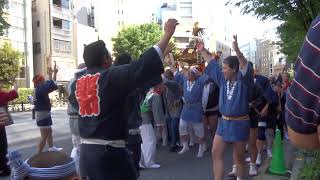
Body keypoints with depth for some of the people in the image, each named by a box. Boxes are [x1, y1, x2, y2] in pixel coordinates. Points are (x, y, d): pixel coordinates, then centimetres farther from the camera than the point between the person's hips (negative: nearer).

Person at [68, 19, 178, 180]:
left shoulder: (76, 84, 6)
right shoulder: (113, 76, -15)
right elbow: (144, 64, -21)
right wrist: (168, 33, -13)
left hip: (85, 151, 7)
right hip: (109, 151, -7)